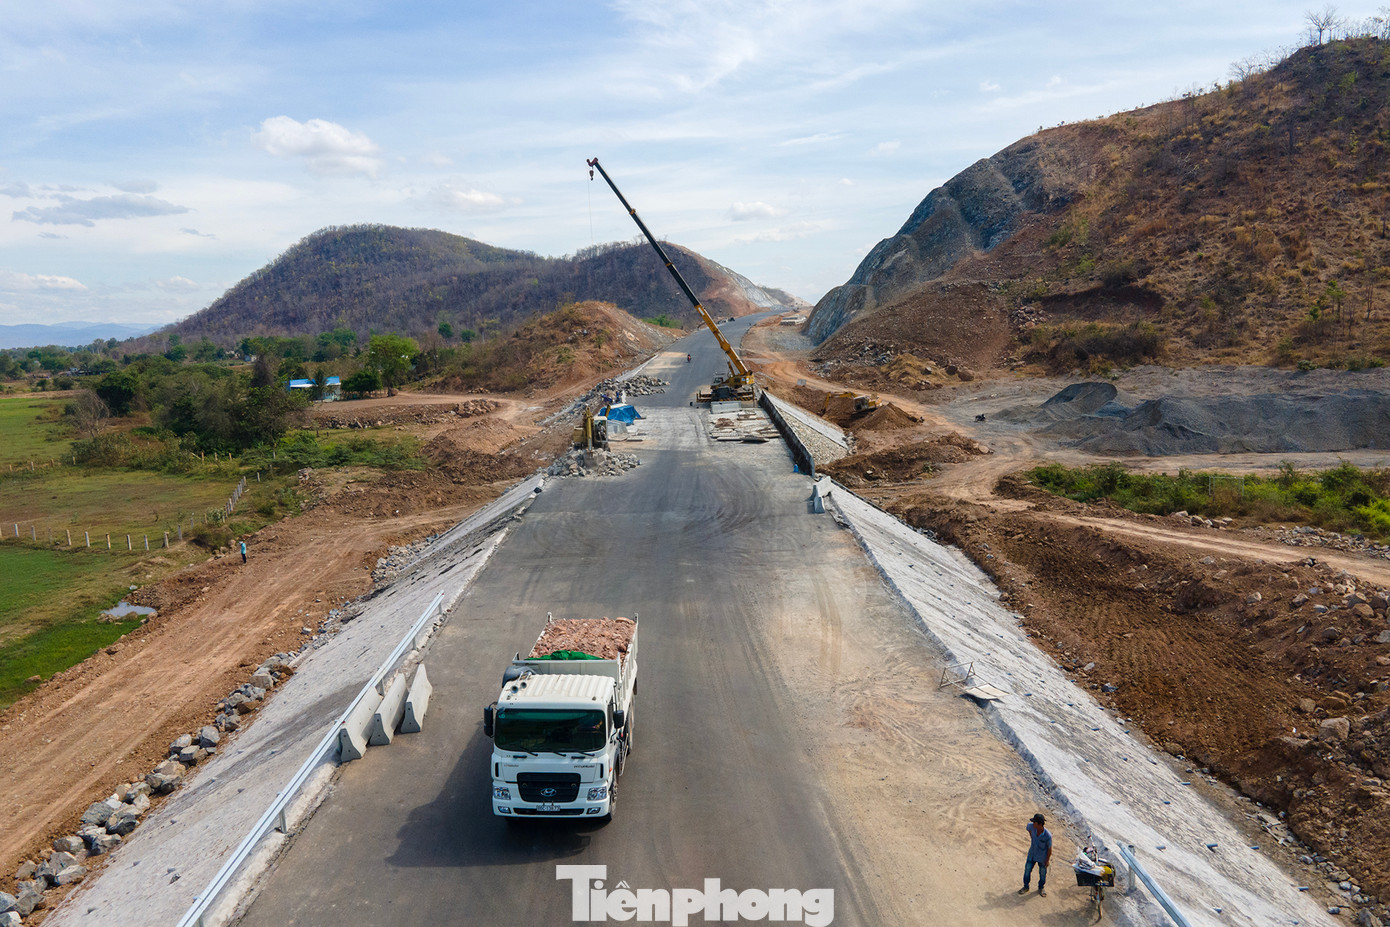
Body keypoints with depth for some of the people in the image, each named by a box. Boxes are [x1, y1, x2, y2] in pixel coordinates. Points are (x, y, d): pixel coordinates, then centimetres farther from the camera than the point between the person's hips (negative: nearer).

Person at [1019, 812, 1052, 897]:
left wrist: (1047, 860, -7)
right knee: (1027, 870, 16)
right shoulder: (1031, 826, -26)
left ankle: (1041, 887, 47)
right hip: (1032, 854, 3)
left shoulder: (1048, 835, -36)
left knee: (1042, 873, 19)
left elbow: (1049, 848, -19)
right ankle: (1026, 887, 40)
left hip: (1042, 857, -3)